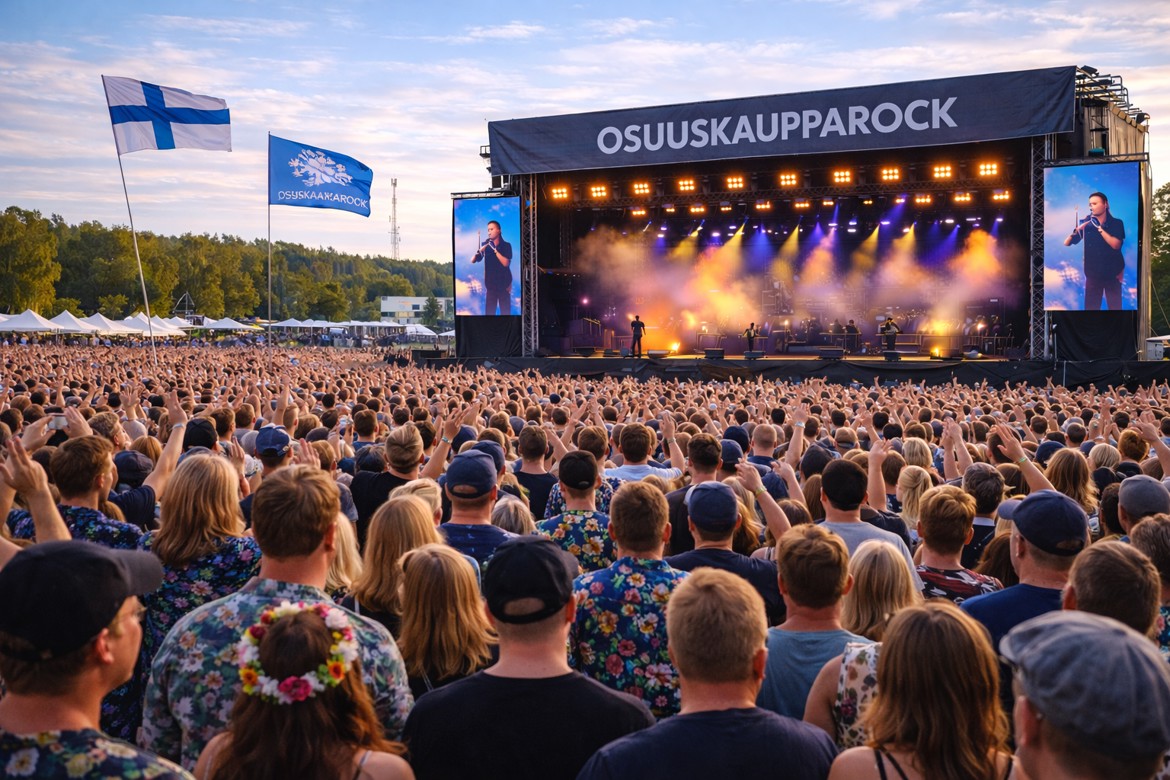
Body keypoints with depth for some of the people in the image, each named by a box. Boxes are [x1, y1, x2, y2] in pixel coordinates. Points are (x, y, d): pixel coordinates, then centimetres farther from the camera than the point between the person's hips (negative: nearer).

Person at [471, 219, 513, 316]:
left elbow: (505, 263, -12)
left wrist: (495, 249, -18)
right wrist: (480, 251, -24)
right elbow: (472, 260, -3)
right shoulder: (485, 245, 3)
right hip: (490, 284, 1)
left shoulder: (506, 245, -1)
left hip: (504, 284, -1)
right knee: (489, 312, -4)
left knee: (505, 312, -1)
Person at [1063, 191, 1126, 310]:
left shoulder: (1116, 223, -3)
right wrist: (1077, 230, -24)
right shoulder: (1085, 223, -2)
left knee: (1115, 307, 6)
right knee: (1090, 307, 2)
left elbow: (1115, 245, -16)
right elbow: (1066, 244, -6)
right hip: (1093, 273, 1)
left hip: (1113, 273, 0)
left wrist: (1099, 228, -18)